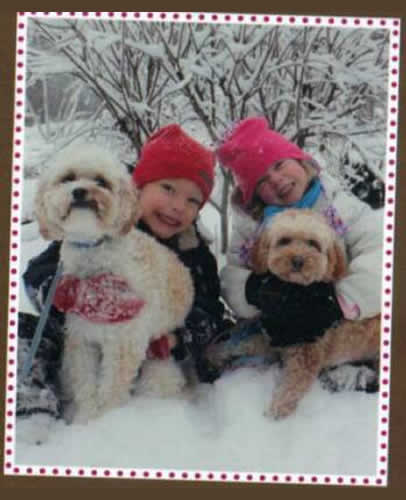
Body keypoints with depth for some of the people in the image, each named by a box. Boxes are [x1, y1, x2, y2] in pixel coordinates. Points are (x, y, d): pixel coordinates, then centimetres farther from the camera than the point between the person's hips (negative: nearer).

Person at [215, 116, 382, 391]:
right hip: (280, 334, 4)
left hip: (341, 326, -4)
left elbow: (380, 255, -22)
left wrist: (339, 304, -33)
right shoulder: (249, 224, 2)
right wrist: (253, 289, -28)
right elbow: (232, 275, -4)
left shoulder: (340, 205, -8)